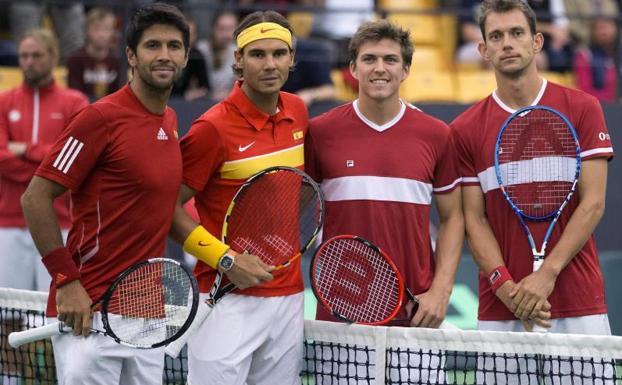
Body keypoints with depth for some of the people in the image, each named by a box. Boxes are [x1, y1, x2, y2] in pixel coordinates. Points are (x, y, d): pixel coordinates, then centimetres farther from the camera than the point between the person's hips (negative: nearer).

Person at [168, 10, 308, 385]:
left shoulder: (298, 111, 6)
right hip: (229, 300, -6)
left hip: (289, 296, 6)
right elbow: (168, 207, -9)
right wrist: (225, 259, -15)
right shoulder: (214, 127, -13)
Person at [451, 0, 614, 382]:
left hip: (579, 306, -1)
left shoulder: (582, 109, 3)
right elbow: (475, 219, 3)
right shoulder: (466, 129, 6)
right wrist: (506, 286, -13)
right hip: (499, 311, 1)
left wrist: (547, 273, -13)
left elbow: (593, 203, -2)